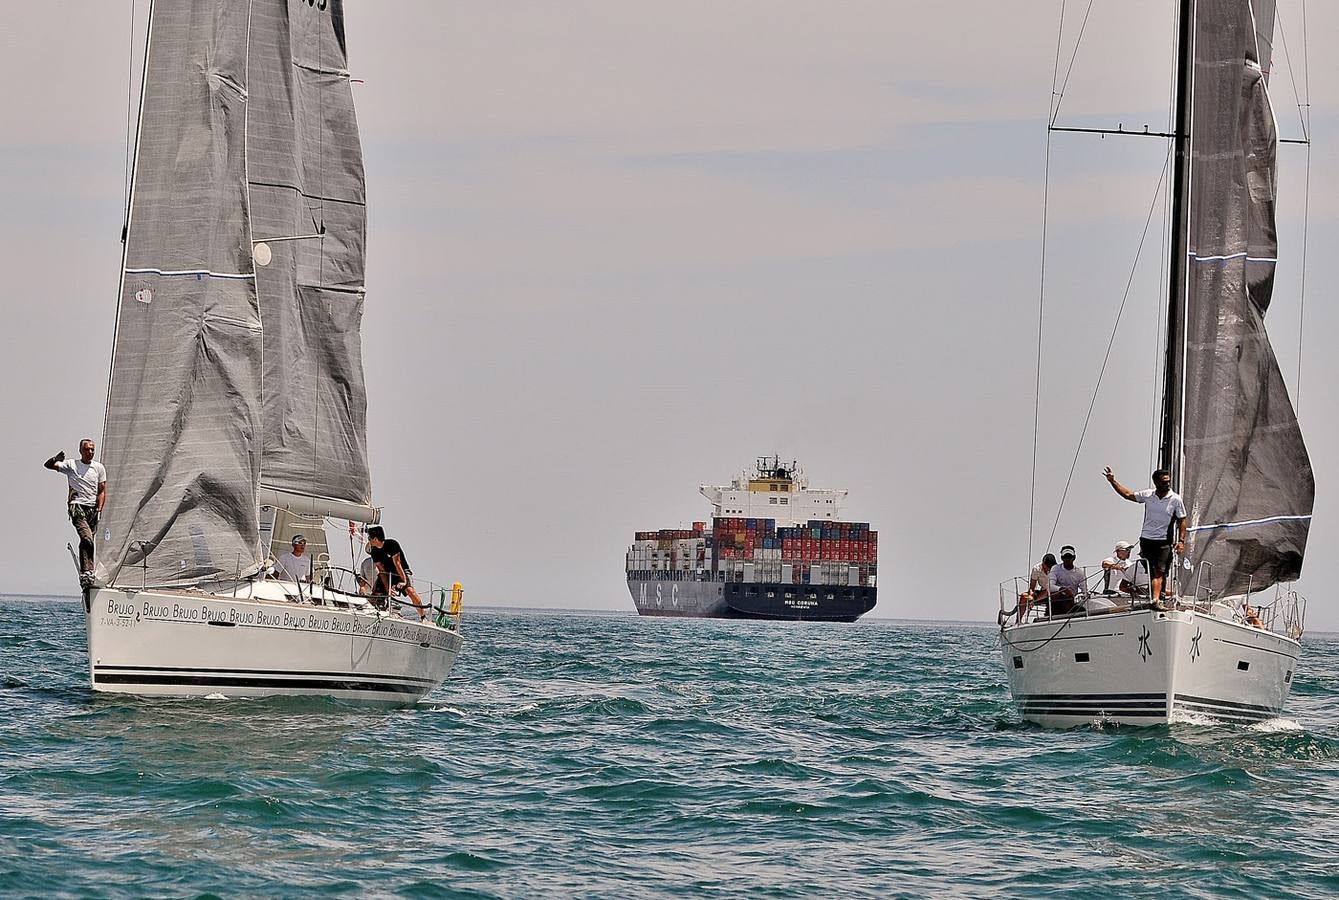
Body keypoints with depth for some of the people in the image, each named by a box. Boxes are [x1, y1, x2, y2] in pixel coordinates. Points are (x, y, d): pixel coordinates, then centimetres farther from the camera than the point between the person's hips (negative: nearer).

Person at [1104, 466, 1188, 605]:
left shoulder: (1176, 499, -3)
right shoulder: (1148, 495, 4)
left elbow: (1182, 521, 0)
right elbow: (1128, 494, 14)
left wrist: (1181, 541, -8)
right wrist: (1113, 481, 9)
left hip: (1163, 541, -4)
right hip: (1146, 540, 4)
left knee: (1159, 572, -15)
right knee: (1150, 571, 5)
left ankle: (1155, 599, -27)